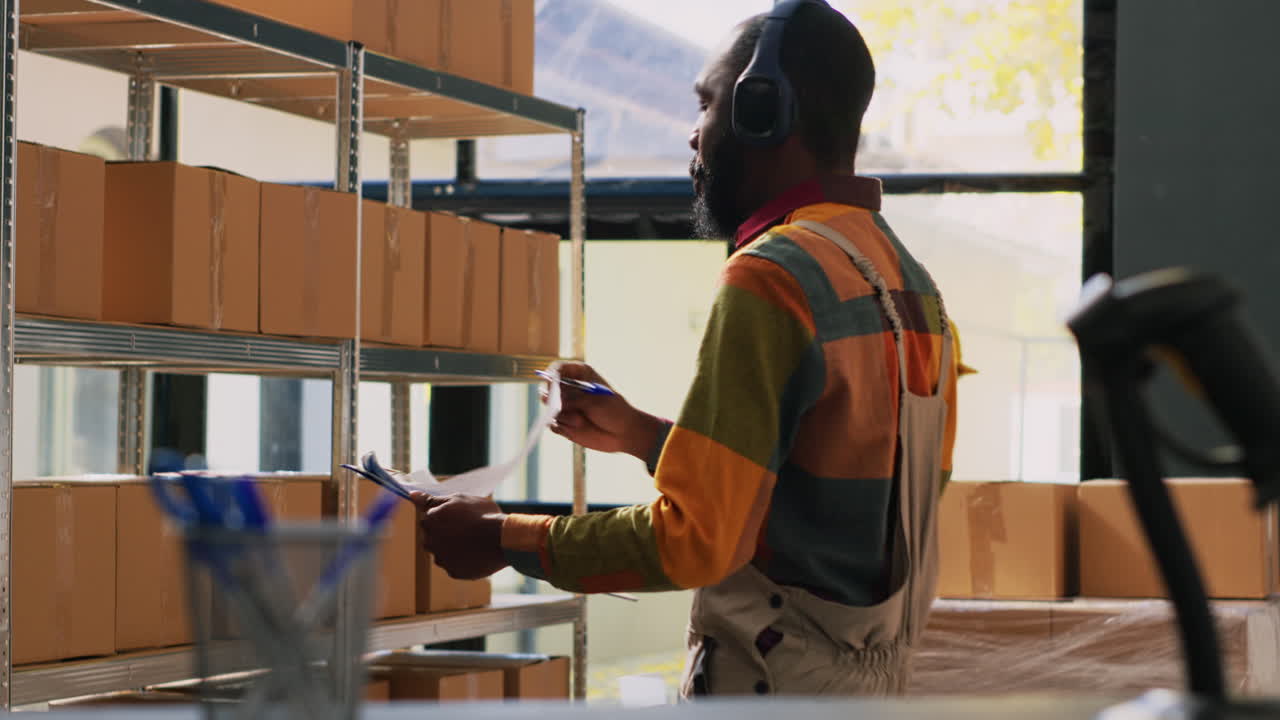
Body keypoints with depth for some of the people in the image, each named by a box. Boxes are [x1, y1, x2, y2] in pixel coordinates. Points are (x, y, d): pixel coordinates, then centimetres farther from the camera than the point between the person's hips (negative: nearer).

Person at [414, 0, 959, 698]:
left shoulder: (772, 279, -16)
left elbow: (696, 538, -20)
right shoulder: (912, 282, 11)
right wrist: (644, 437, 20)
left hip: (771, 688, -9)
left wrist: (502, 538, -10)